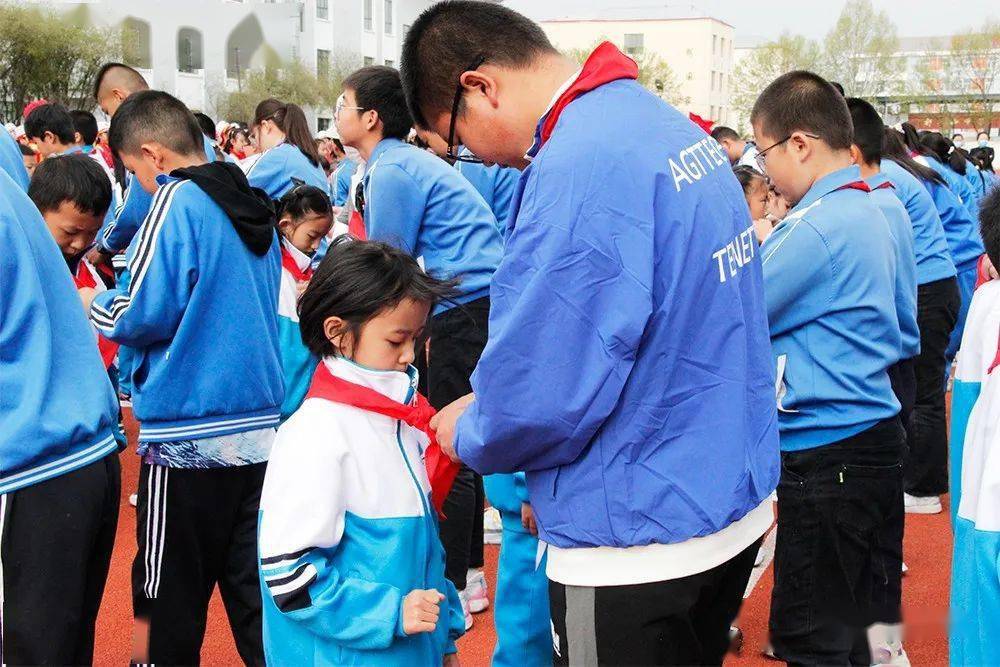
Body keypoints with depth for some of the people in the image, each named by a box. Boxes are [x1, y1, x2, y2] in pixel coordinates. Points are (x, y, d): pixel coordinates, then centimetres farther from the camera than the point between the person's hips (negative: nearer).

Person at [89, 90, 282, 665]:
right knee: (257, 604, 14)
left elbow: (141, 314, -16)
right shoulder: (255, 207, 11)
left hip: (188, 437, -7)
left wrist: (95, 305, 5)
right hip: (261, 429, 7)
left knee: (167, 612, 7)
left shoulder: (179, 201, -12)